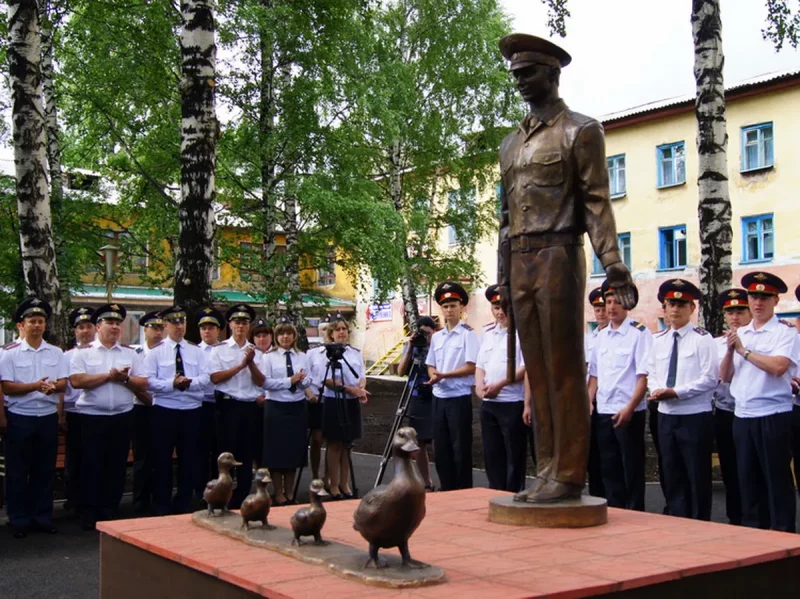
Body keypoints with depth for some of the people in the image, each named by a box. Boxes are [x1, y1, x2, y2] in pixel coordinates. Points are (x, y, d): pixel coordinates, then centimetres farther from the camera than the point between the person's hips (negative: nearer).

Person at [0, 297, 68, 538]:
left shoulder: (56, 353, 6)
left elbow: (64, 382, 2)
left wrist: (53, 387, -21)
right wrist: (35, 386, -23)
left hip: (48, 417, 3)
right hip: (20, 418, -3)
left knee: (45, 470, 9)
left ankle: (43, 517, 18)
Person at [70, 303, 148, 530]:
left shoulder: (131, 354, 8)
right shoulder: (83, 353, 1)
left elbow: (142, 384, 2)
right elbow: (76, 381, -14)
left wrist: (124, 378, -14)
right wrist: (108, 376, -14)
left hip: (123, 417, 3)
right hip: (92, 417, -3)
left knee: (117, 466, 8)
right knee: (91, 465, 1)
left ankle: (110, 511, 18)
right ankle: (89, 513, 10)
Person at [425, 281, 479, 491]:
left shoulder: (467, 334, -6)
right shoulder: (436, 336, 13)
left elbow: (471, 367, -13)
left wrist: (444, 375, -19)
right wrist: (433, 375, -6)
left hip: (459, 398, -6)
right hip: (439, 397, 6)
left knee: (460, 450, -2)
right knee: (440, 449, 10)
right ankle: (447, 492, 19)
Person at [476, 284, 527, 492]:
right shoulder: (488, 335, 16)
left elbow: (526, 367, -15)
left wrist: (499, 384, -18)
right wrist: (479, 385, -3)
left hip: (513, 403, -7)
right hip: (488, 404, 7)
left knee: (514, 456, 0)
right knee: (492, 455, 12)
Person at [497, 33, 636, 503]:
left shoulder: (581, 130, 2)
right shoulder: (512, 143, 20)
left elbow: (597, 201, -6)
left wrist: (613, 263, -15)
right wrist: (504, 272, 15)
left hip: (559, 256, -7)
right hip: (520, 262, 7)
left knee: (564, 368, -5)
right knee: (537, 369, 7)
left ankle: (570, 473, 1)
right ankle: (547, 470, 14)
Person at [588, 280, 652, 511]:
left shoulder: (639, 333, -8)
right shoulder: (601, 336, 12)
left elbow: (644, 376, -13)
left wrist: (629, 408, -19)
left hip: (628, 412, -6)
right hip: (603, 412, 6)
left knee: (632, 469, 3)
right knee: (609, 468, 13)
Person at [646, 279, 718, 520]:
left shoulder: (702, 338, -8)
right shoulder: (659, 339, 10)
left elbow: (710, 378, -13)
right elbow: (651, 373, 14)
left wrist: (676, 392, -17)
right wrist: (657, 390, -8)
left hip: (695, 417, -6)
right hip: (666, 415, 6)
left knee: (698, 477, 3)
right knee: (672, 476, 12)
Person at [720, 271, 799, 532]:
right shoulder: (739, 333, 13)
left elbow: (778, 366, -21)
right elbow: (725, 377, 11)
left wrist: (743, 350, -13)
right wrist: (730, 350, -6)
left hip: (773, 416, -6)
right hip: (742, 416, 6)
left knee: (777, 480, 1)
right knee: (748, 479, 13)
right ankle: (753, 532, 24)